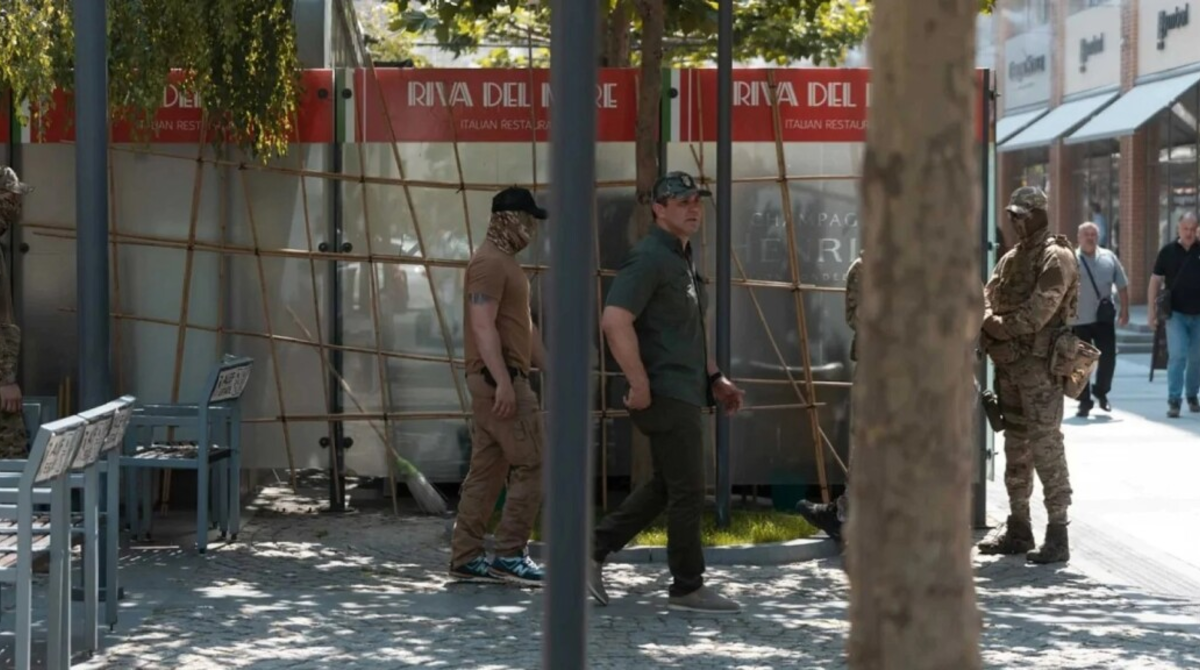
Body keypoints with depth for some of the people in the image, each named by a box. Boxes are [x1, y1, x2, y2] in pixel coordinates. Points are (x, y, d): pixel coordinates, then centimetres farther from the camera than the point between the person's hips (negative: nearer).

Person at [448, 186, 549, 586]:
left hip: (494, 382, 10)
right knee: (531, 466, -9)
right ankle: (509, 555, -7)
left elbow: (523, 326, 26)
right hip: (499, 379, -10)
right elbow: (483, 326, -21)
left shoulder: (506, 263, 21)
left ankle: (466, 558, 9)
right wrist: (503, 380, -26)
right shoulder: (490, 263, -12)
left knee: (486, 471, 9)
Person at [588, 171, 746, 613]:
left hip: (685, 393, 10)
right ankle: (688, 588, 8)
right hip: (666, 395, -10)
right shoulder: (649, 258, -15)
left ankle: (595, 551, 20)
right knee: (688, 492, -2)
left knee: (665, 486, 16)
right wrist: (639, 385, -23)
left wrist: (715, 378, 21)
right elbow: (615, 320, -26)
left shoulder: (684, 259, 17)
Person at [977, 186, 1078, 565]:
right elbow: (987, 297, 10)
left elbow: (1037, 312, -18)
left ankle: (1058, 535, -9)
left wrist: (999, 328, -11)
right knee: (1015, 445, 13)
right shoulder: (1011, 259, 18)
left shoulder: (1056, 259, -8)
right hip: (1008, 362, 8)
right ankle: (1018, 528, 21)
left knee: (1046, 446, -10)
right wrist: (990, 321, -11)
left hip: (1039, 363, -8)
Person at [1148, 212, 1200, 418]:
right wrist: (1151, 310, 0)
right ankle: (1174, 401, -11)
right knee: (1177, 355, -11)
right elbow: (1155, 281, 4)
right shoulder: (1168, 252, 0)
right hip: (1176, 313, -2)